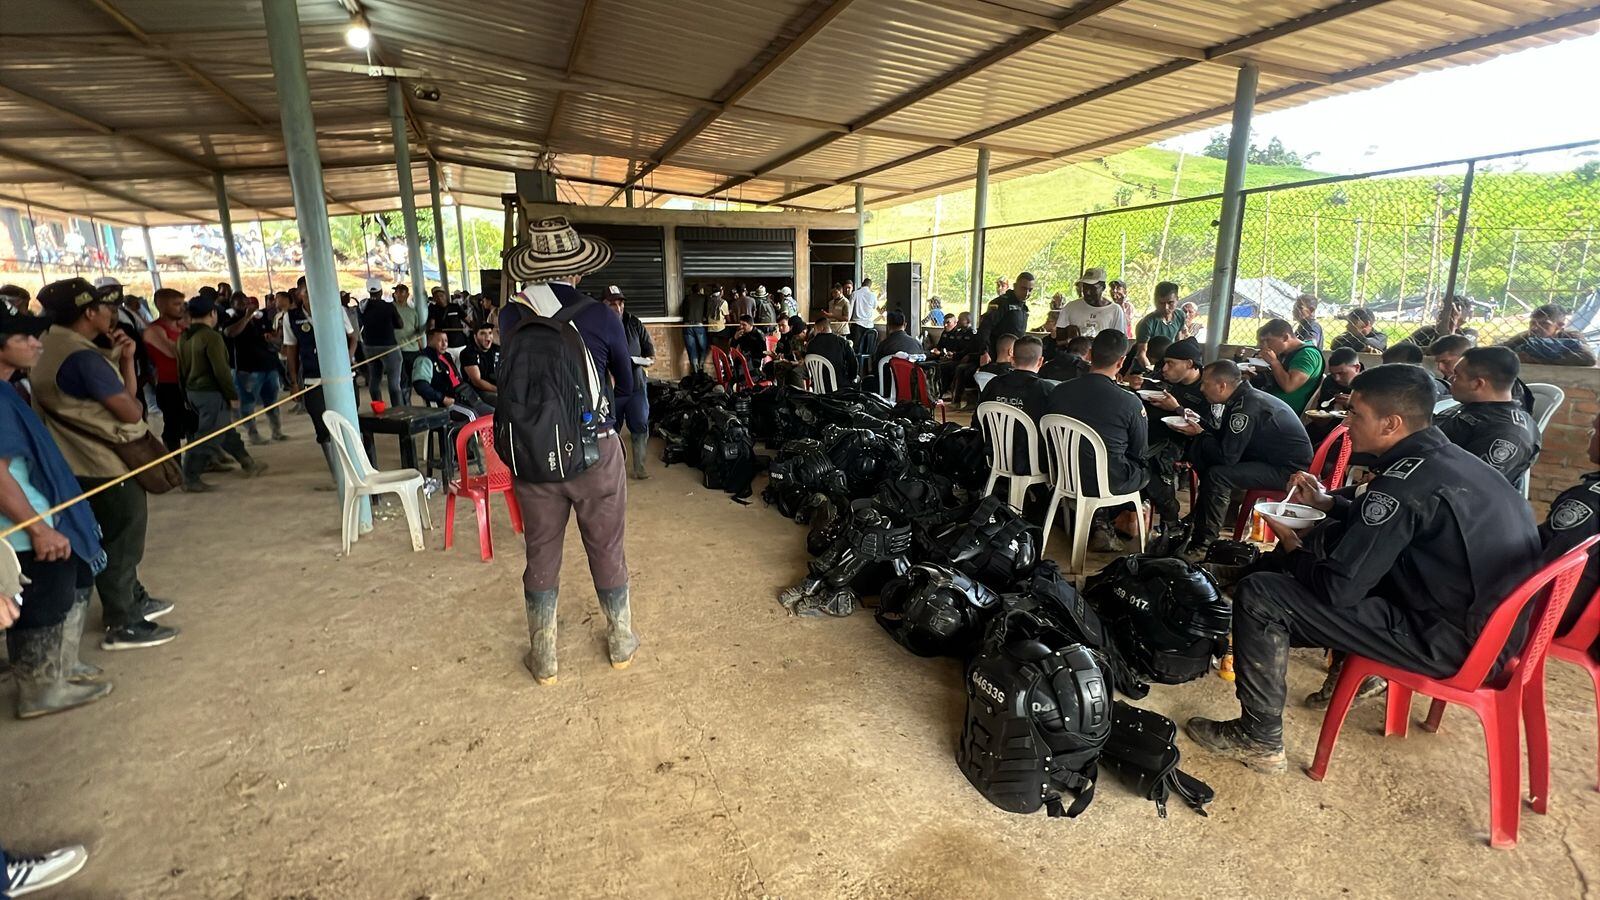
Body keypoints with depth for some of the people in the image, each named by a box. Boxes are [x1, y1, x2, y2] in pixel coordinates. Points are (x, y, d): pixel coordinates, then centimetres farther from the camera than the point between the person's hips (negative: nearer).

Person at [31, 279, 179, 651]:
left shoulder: (58, 347, 10)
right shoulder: (83, 357, -23)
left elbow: (126, 392, 11)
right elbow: (129, 411, -21)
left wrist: (125, 358, -2)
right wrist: (130, 400, 1)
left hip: (92, 461, 10)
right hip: (109, 464, -10)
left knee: (117, 539, 22)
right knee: (121, 543, 0)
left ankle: (133, 600, 36)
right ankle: (123, 625, 8)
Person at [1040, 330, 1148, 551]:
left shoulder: (1058, 391, -9)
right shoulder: (1130, 402, -20)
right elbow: (1139, 452, -5)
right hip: (1109, 483, -5)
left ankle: (1098, 521, 19)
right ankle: (1102, 522, 19)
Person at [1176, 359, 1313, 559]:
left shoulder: (1248, 408, -27)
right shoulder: (1242, 398, 4)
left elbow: (1226, 456, -27)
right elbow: (1222, 438, 14)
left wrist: (1200, 434, -12)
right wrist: (1200, 427, -2)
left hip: (1289, 470, -10)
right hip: (1270, 458, 10)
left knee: (1217, 475, -26)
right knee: (1201, 454, 5)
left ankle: (1203, 545, -16)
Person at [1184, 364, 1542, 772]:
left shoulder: (1406, 481, -25)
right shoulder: (1450, 458, 3)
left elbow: (1337, 587, -22)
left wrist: (1293, 551, -3)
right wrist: (1327, 502, 11)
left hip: (1446, 640, -9)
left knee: (1257, 595, -14)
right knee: (1329, 537, 22)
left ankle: (1259, 739, -1)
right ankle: (1359, 659, 32)